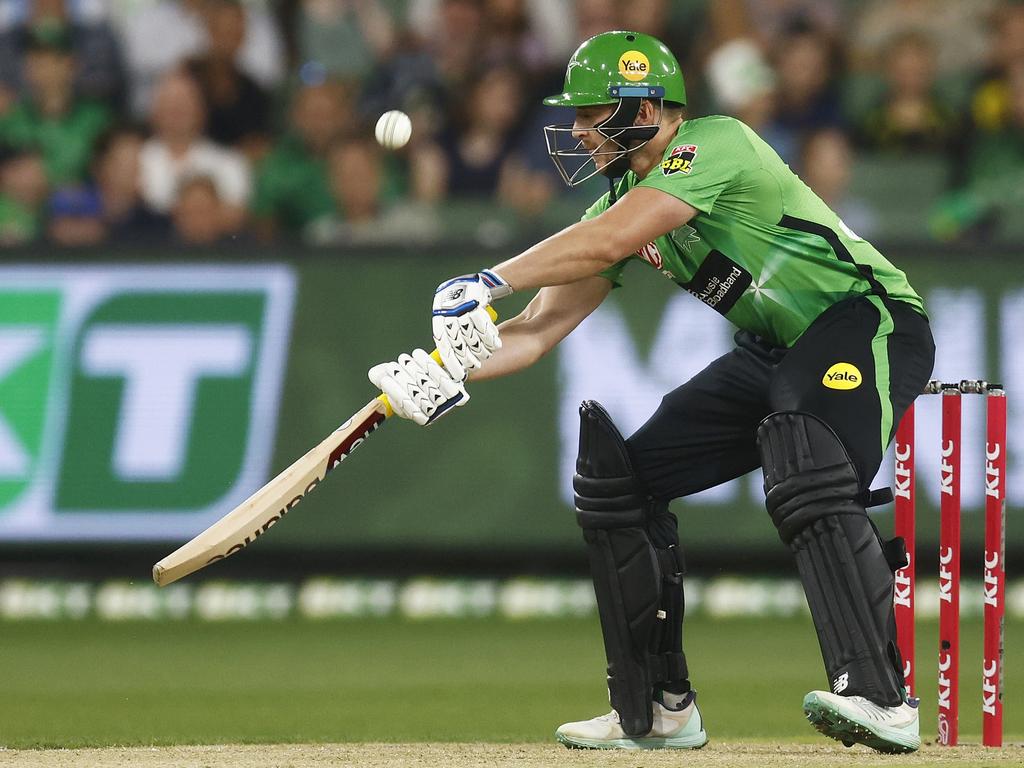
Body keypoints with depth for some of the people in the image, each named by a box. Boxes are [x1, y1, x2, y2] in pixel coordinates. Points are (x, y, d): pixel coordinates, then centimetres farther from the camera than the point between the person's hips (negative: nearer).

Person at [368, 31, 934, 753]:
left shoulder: (714, 143, -18)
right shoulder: (624, 200, 8)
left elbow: (608, 242, -30)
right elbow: (538, 331, 4)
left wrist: (488, 283, -23)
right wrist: (448, 373, -13)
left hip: (871, 321, -10)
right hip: (771, 355, 10)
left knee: (806, 477, -36)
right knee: (616, 475, 4)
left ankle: (880, 696, -41)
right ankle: (660, 710, 10)